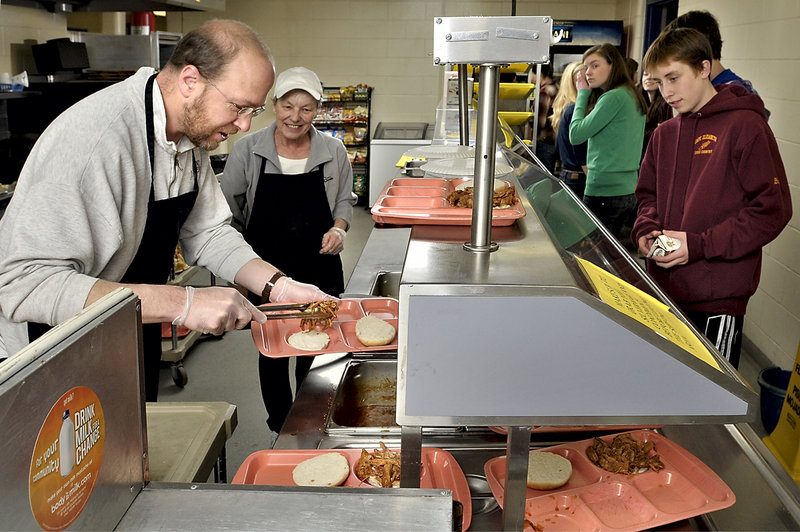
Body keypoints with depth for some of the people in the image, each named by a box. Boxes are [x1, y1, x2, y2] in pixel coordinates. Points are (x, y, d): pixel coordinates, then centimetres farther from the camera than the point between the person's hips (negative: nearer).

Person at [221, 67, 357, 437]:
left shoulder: (333, 151, -2)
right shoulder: (247, 150, -6)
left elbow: (345, 201, 13)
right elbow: (229, 212, 2)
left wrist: (338, 228, -8)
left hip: (319, 271, 1)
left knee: (315, 353, 10)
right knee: (273, 354, 11)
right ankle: (280, 430, 30)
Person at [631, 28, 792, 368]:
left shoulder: (745, 125, -9)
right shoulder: (665, 134, 11)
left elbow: (772, 209, -13)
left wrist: (699, 244, -18)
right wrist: (646, 230, -1)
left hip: (717, 298, -6)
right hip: (664, 287, 6)